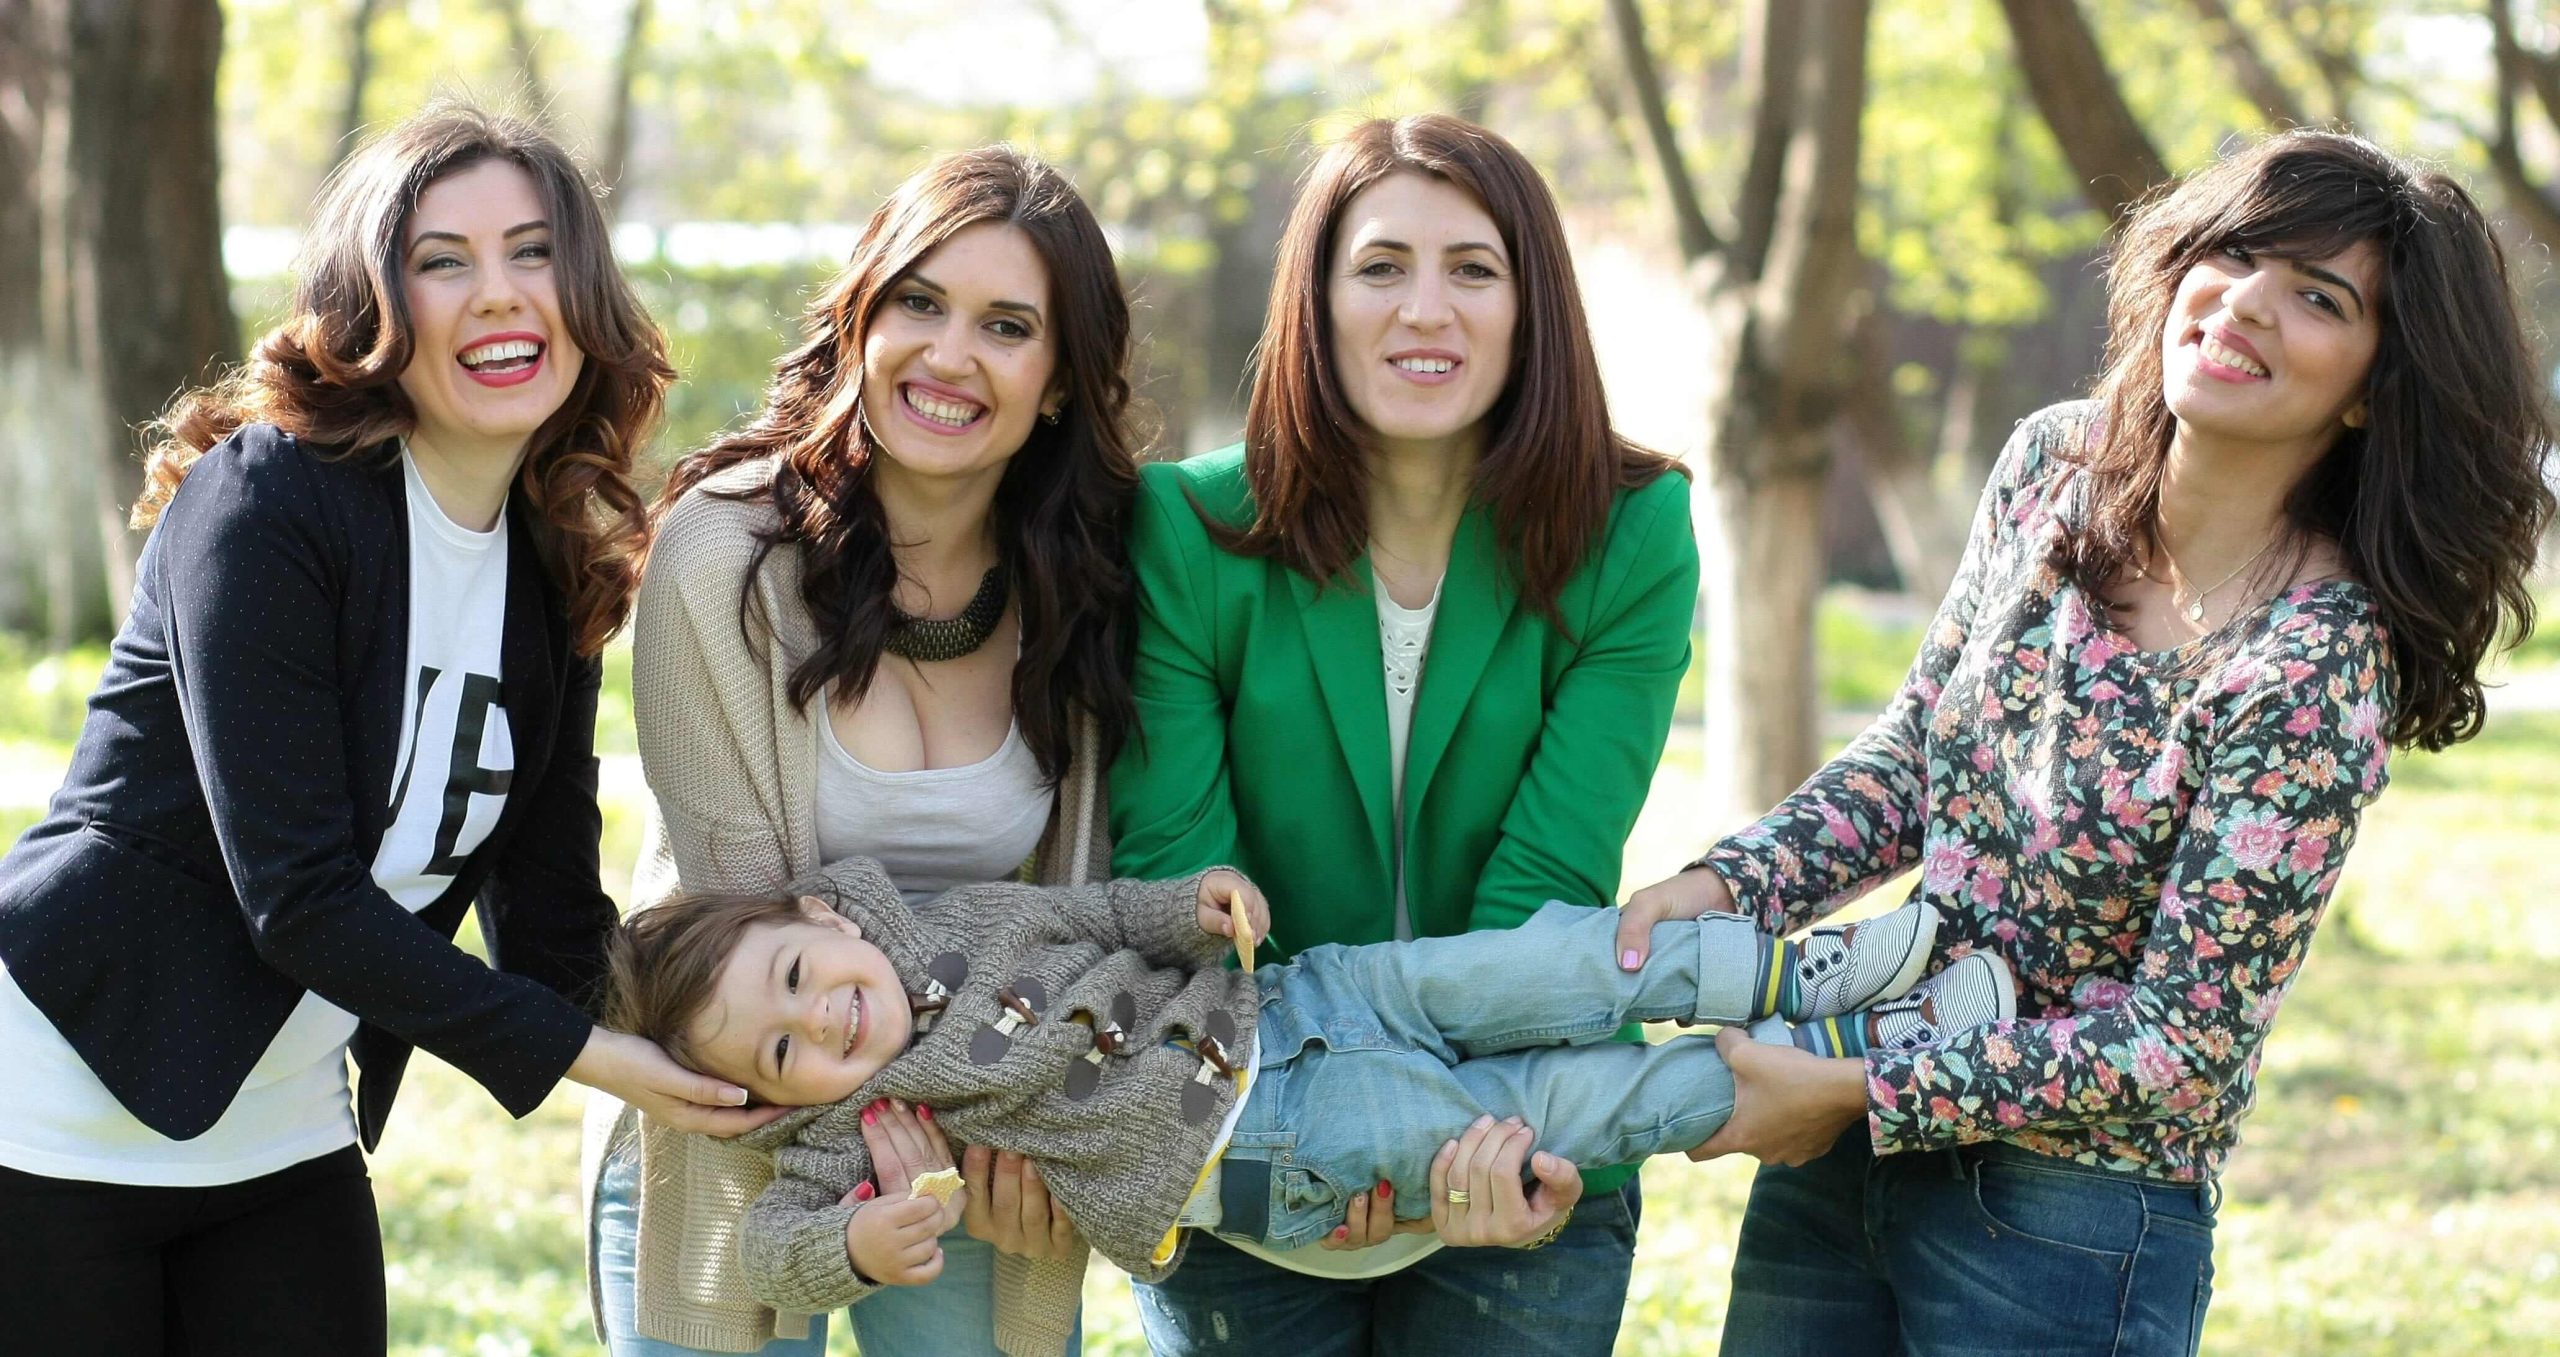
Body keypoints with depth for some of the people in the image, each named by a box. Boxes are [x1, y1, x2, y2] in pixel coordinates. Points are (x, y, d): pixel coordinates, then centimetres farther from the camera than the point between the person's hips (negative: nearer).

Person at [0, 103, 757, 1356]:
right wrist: (576, 1053, -20)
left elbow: (548, 911, 5)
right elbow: (296, 893, -22)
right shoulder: (263, 503, -17)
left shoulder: (556, 573, 5)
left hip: (284, 1146, 7)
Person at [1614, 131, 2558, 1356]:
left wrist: (1856, 1094, -18)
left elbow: (2179, 1046, -19)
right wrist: (1727, 884, -6)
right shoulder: (2054, 464, -3)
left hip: (2075, 1222, -6)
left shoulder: (2317, 668, -22)